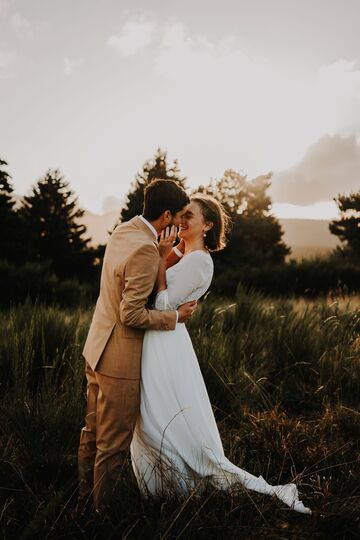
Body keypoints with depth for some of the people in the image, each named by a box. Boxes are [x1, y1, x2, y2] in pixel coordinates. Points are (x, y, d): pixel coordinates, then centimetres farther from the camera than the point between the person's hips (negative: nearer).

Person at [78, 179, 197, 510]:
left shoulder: (123, 230, 5)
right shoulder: (145, 249, -25)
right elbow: (131, 314, -24)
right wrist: (176, 316, -12)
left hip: (97, 347, 10)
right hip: (119, 358, -10)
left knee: (93, 430, 23)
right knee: (113, 442, 7)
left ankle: (86, 493, 40)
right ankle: (102, 507, 23)